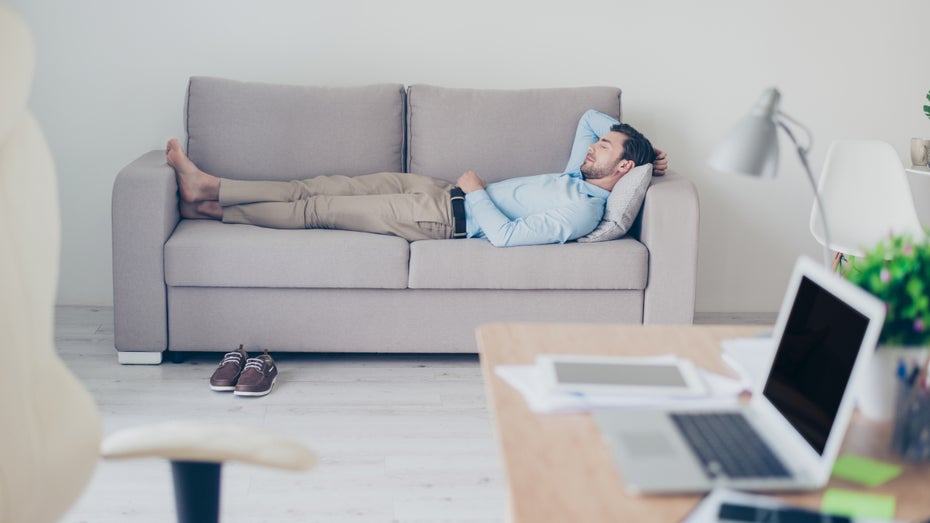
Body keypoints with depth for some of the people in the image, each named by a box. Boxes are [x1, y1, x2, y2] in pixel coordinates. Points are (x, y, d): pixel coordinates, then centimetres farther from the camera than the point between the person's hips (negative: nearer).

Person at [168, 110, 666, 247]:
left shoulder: (578, 212, -20)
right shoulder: (579, 175, 9)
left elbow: (506, 236, -27)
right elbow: (590, 117, 25)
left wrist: (476, 190, -15)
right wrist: (629, 139, 11)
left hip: (447, 217, -9)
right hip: (437, 190, 9)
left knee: (319, 209, -4)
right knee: (323, 187, 4)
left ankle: (212, 194, 9)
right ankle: (210, 196, 10)